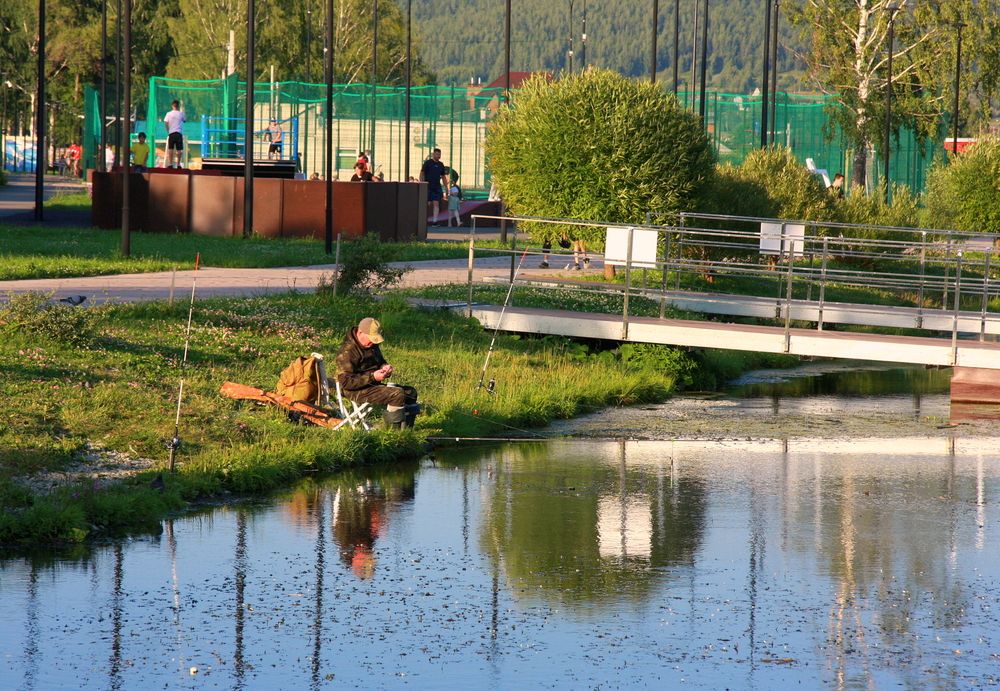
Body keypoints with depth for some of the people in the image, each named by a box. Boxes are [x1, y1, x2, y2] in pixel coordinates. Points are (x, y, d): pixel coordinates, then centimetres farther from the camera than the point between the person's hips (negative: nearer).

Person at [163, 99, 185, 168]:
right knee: (179, 150, 3)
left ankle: (170, 164, -2)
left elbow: (166, 123, 1)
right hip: (179, 133, -1)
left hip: (171, 133, 1)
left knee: (170, 149, 3)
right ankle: (178, 164, 1)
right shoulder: (181, 113, 1)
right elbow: (184, 120, 17)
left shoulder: (169, 114, 3)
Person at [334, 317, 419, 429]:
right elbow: (346, 382, -25)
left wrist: (385, 367, 0)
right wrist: (372, 377, -28)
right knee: (398, 394, -27)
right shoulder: (347, 352, -20)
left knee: (410, 392, 7)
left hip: (372, 385, 10)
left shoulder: (372, 345, 9)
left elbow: (380, 362, 27)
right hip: (356, 391, -10)